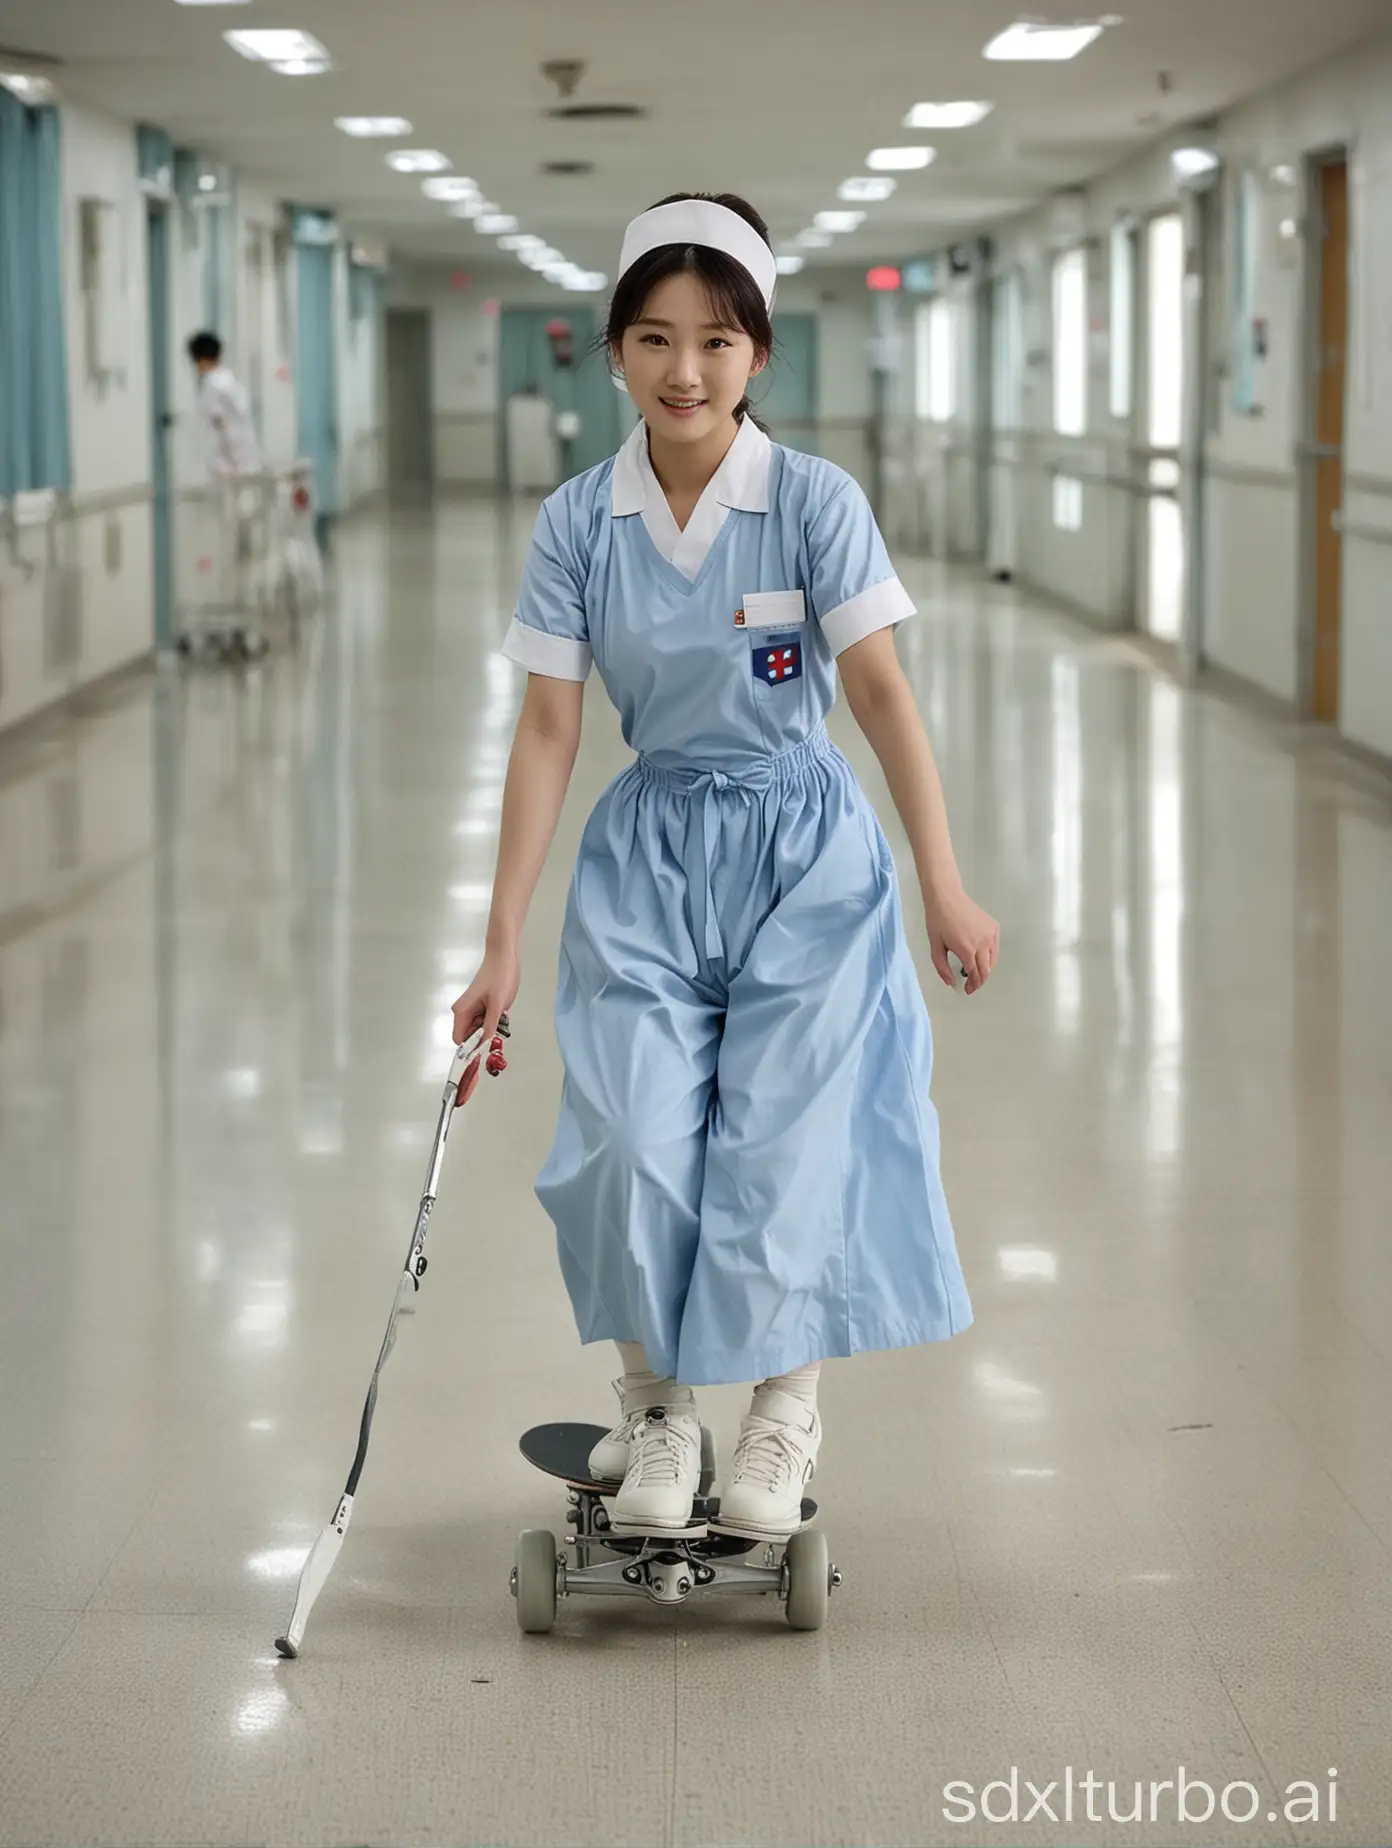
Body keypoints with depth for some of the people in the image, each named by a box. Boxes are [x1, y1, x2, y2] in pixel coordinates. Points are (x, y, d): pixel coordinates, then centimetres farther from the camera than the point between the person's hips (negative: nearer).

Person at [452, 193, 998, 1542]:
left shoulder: (816, 502, -9)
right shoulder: (579, 522, -3)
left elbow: (881, 691, -10)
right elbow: (547, 729, -3)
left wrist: (944, 886, -15)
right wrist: (503, 944, -5)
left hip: (804, 851, -1)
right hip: (647, 851, 2)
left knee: (784, 1138, -7)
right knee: (633, 1140, -10)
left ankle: (784, 1415, 17)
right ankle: (655, 1408, 13)